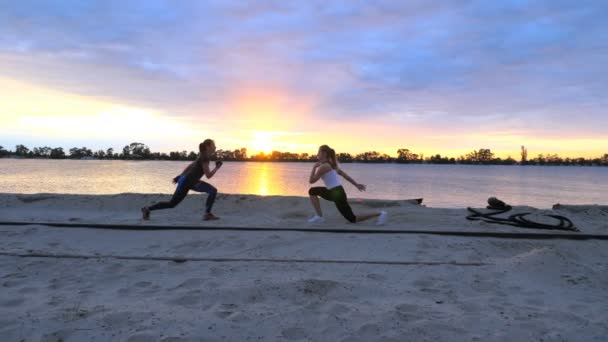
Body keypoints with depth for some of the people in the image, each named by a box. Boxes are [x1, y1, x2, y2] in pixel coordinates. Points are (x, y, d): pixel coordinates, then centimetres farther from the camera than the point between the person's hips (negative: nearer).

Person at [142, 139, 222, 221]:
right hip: (186, 183, -10)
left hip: (191, 182, 10)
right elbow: (208, 176, -24)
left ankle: (208, 214, 1)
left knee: (213, 191, 0)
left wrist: (180, 177, 21)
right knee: (171, 204, 1)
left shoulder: (203, 156, 7)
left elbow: (190, 166, 16)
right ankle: (147, 209, 15)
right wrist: (217, 167, -11)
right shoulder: (204, 158, -22)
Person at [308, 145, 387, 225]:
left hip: (338, 194, -10)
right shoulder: (331, 164, 14)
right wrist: (356, 185, 18)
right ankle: (319, 216, 12)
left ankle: (380, 214, -2)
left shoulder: (324, 167, -14)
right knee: (312, 191, 15)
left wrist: (314, 167, 0)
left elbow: (311, 181, -12)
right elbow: (344, 174, 16)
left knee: (352, 219, -1)